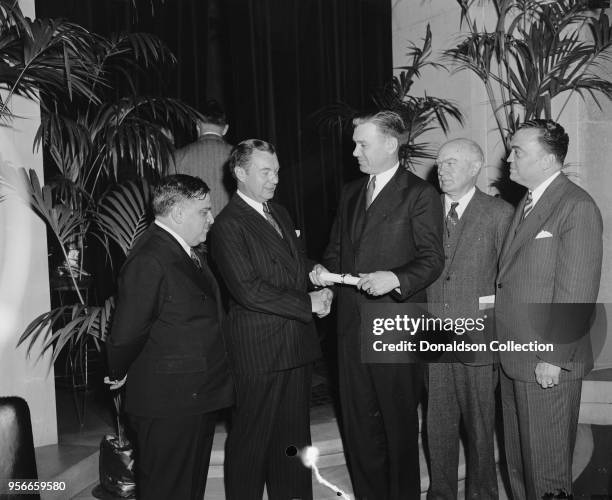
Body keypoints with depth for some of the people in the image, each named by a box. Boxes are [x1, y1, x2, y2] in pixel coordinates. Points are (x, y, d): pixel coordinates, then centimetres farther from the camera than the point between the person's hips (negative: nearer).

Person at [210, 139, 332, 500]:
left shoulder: (279, 213, 16)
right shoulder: (229, 225, -12)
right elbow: (248, 291, -20)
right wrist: (307, 304, -16)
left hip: (297, 345, 8)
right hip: (259, 350, -8)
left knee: (294, 435, 17)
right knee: (252, 439, 6)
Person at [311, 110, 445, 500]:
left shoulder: (420, 194, -6)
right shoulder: (350, 193, 13)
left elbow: (433, 260, -9)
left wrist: (396, 278, -25)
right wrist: (326, 269, -1)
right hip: (352, 323, 6)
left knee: (398, 421, 7)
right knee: (358, 420, 14)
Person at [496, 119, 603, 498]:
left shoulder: (577, 207, -13)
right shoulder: (526, 203, 14)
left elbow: (577, 292, -17)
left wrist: (553, 358, -17)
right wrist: (505, 342, 7)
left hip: (548, 365, -8)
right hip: (514, 360, 8)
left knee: (546, 467, 7)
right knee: (517, 457, 19)